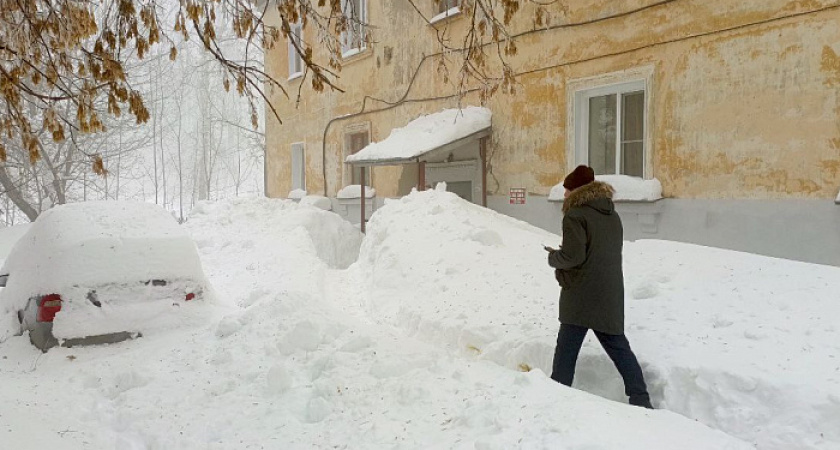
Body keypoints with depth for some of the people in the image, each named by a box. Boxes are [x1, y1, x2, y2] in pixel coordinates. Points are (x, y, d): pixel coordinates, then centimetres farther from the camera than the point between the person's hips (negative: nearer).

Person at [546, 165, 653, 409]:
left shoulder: (575, 215, -12)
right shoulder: (612, 216, 14)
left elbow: (572, 256, -19)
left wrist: (553, 257, 1)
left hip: (581, 296, -7)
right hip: (610, 296, 8)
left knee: (566, 349, 1)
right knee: (618, 346, 15)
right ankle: (641, 400, 15)